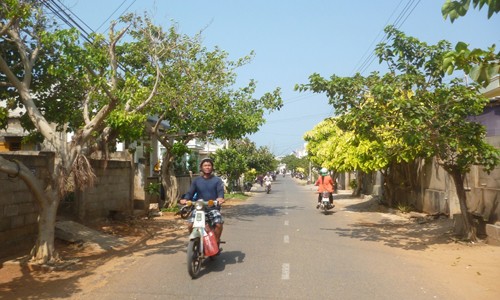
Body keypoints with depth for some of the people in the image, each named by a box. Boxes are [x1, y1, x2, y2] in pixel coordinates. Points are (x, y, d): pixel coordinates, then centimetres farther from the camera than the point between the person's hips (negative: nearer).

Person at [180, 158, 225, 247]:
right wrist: (185, 199, -18)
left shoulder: (217, 180, 7)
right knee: (191, 225, -18)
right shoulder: (196, 180, 13)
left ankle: (216, 242, -2)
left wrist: (220, 198, -32)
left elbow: (220, 191, -8)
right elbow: (190, 192, 4)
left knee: (219, 223, -26)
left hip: (213, 208, -2)